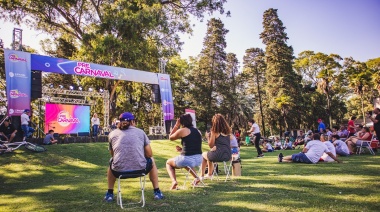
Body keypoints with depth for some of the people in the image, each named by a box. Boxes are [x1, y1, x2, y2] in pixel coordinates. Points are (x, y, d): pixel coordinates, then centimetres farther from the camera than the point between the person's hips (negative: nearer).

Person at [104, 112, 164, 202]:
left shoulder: (112, 134, 10)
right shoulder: (140, 132, 8)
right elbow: (149, 154, 8)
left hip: (119, 171, 1)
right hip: (140, 169, -1)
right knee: (151, 161, 32)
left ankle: (110, 194, 38)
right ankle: (157, 192, 33)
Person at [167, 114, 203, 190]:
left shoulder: (182, 130, -9)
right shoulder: (198, 131, 11)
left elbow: (170, 138, 8)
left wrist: (176, 125, 9)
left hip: (187, 159, -6)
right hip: (199, 160, 7)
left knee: (168, 162, 22)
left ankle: (173, 181, -1)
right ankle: (196, 177, 23)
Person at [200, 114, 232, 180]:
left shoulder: (214, 131, -9)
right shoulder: (228, 131, 7)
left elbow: (211, 145, -6)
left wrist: (208, 137, 9)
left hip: (218, 155, -6)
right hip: (228, 156, 6)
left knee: (203, 155, 25)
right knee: (209, 156, 35)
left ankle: (202, 176, 27)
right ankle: (209, 175, 48)